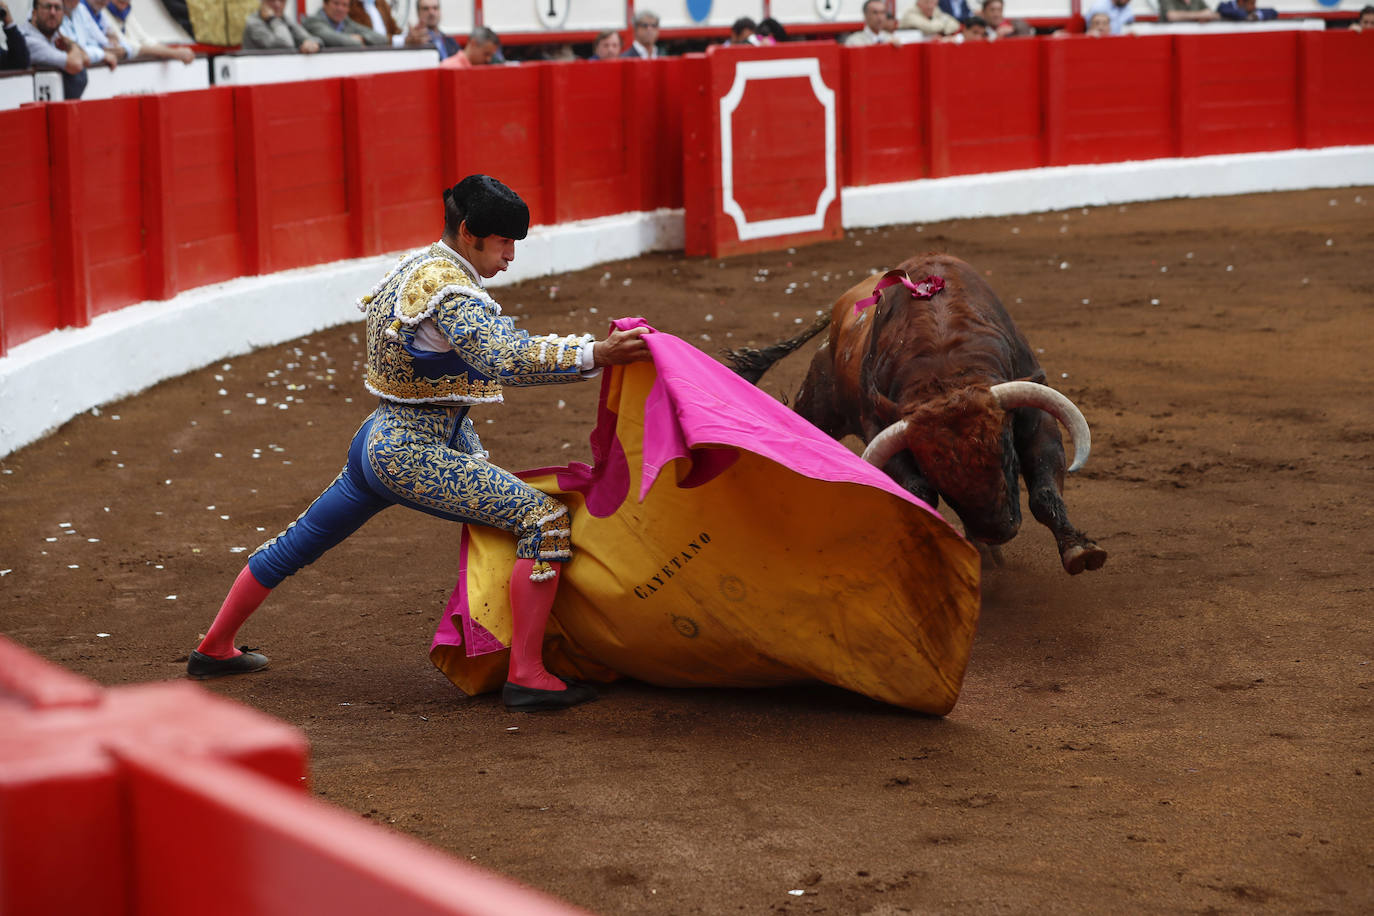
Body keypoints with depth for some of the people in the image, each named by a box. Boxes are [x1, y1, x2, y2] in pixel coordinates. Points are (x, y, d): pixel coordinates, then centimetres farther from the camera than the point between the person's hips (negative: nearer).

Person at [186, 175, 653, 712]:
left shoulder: (416, 266, 12)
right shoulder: (448, 288, -19)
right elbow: (503, 360, -34)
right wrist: (596, 355, -39)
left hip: (378, 442, 11)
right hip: (416, 457, -11)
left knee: (299, 543, 25)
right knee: (545, 520, -15)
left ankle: (213, 649, 41)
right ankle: (525, 677, -18)